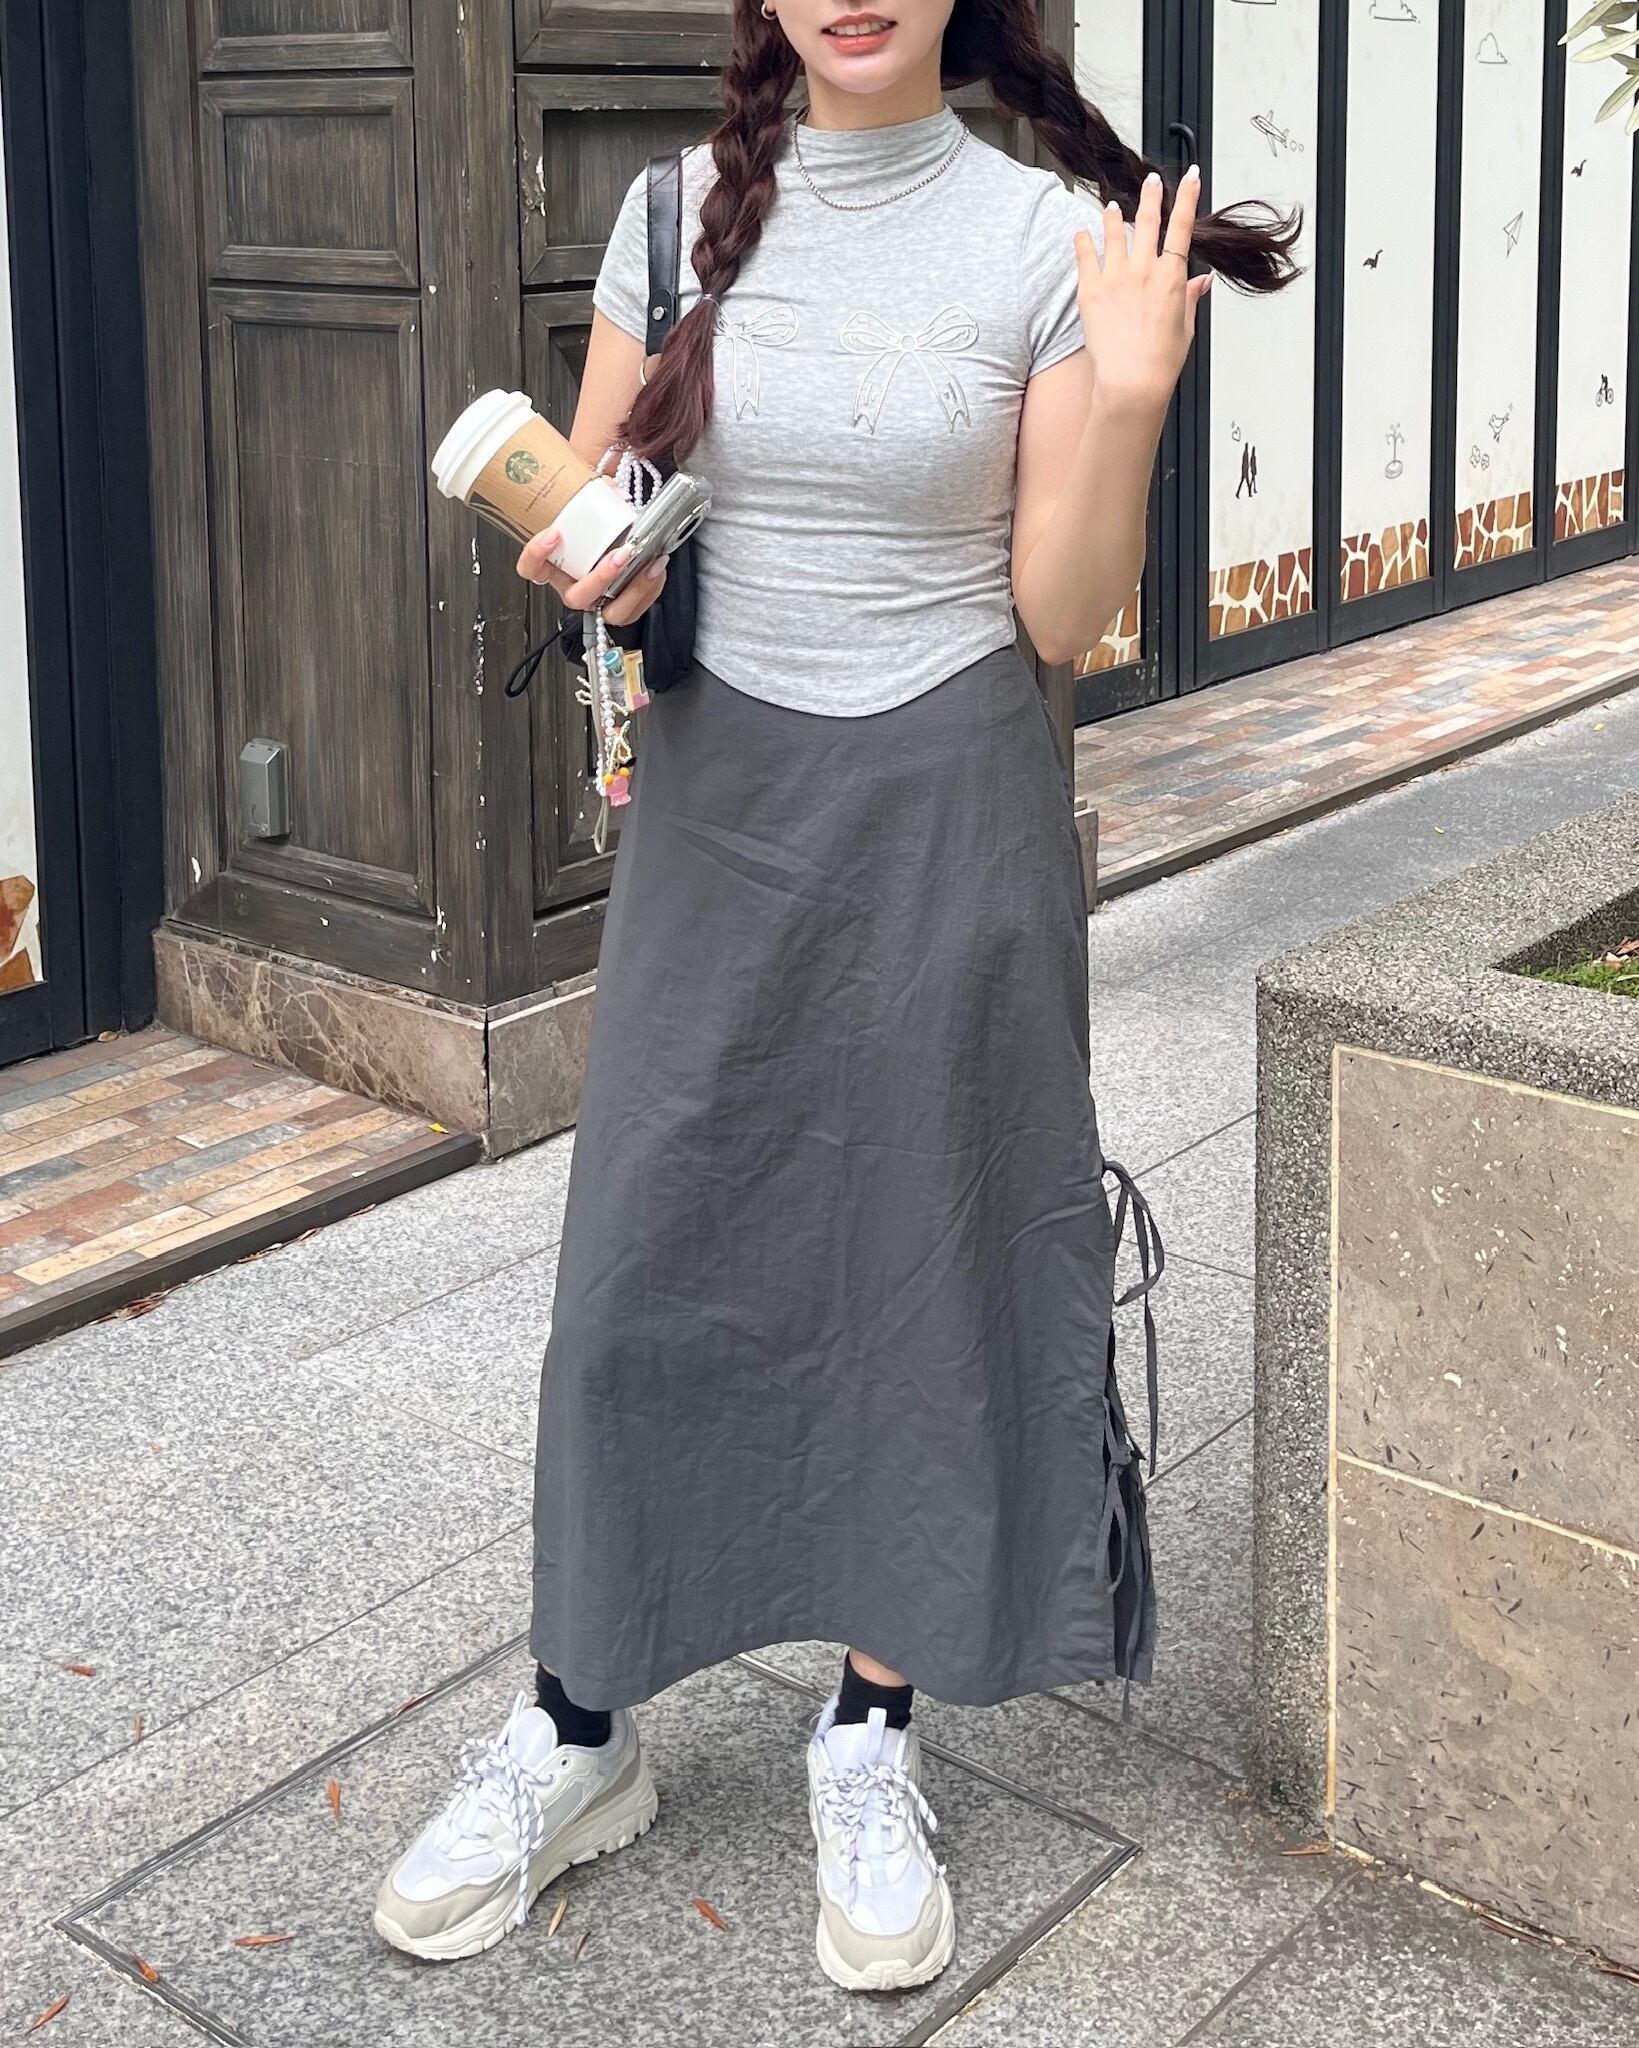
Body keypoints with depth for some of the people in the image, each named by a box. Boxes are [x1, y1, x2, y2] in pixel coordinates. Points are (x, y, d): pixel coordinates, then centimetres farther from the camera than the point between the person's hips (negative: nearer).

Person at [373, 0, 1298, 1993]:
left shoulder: (1047, 238, -6)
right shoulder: (683, 210, 1)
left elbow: (1061, 616, -6)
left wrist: (1129, 399, -21)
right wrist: (589, 575, -13)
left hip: (947, 808, -2)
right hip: (715, 796, 2)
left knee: (926, 1261, 6)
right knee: (644, 1250, 5)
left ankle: (872, 1737, 24)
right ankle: (580, 1726, 22)